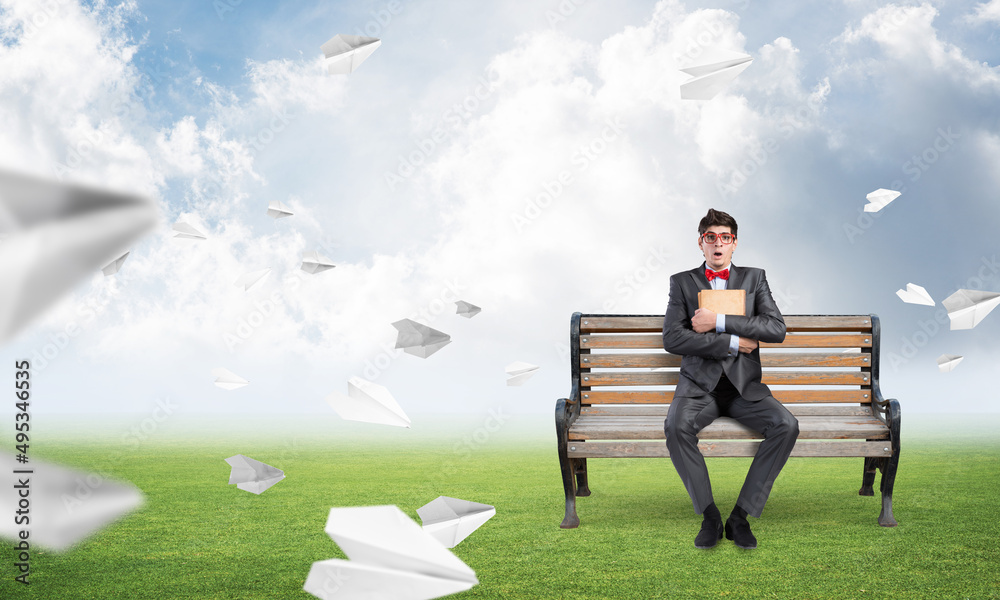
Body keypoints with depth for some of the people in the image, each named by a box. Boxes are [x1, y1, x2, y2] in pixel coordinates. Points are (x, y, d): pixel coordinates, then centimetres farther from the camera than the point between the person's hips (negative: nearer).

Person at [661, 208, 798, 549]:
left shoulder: (754, 278, 13)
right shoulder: (682, 282, 10)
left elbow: (777, 329, -4)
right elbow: (672, 339, -5)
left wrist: (719, 322, -12)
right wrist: (732, 343, -10)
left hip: (744, 386, 1)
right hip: (699, 385, -1)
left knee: (786, 425, -27)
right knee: (676, 426, -33)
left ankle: (741, 516, -19)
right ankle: (709, 516, -20)